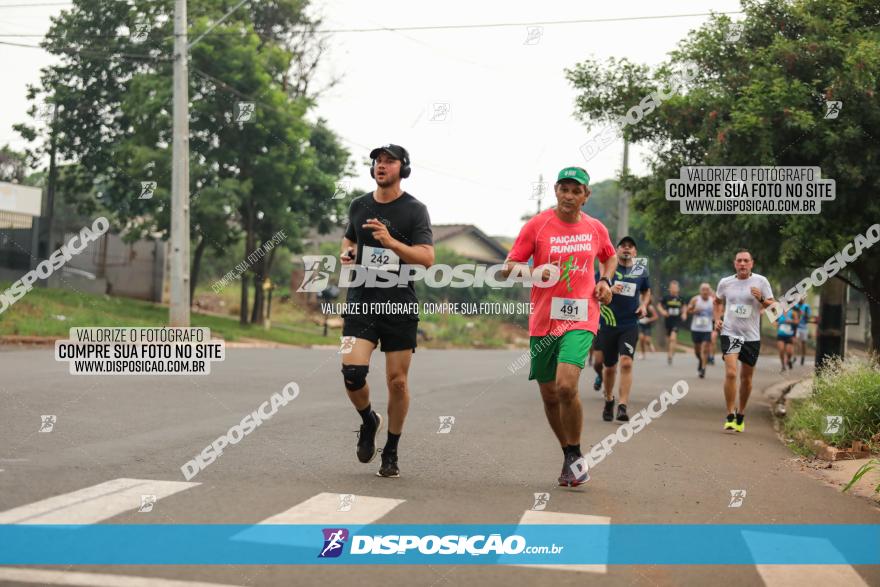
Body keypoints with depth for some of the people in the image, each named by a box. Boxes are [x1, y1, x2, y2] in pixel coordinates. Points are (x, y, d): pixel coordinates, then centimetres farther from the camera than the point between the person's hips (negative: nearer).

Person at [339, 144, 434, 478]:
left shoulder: (414, 210, -1)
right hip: (361, 301, 2)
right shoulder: (359, 206, 11)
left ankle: (391, 452, 17)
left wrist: (391, 242, -24)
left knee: (397, 381, 0)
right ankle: (369, 421, 17)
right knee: (352, 372, -15)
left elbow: (427, 258, -11)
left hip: (399, 305, -2)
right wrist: (346, 254, 6)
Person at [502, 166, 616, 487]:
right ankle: (569, 457, 28)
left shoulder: (596, 229, 7)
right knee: (549, 396, 7)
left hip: (581, 319, -1)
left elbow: (610, 257, 28)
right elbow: (508, 267, 0)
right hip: (543, 322, 1)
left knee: (566, 387, -21)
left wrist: (605, 281, 8)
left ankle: (575, 455, 0)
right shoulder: (537, 225, -1)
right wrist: (533, 271, -20)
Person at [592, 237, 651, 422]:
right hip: (607, 324, 0)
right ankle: (609, 400, 34)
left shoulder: (641, 271, 7)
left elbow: (646, 292, 23)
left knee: (626, 363, -17)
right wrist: (609, 290, -20)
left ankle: (623, 407, -18)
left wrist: (644, 305, 3)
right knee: (609, 366, 9)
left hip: (630, 325, 0)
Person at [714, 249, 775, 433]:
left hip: (752, 336, 1)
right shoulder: (725, 283, 3)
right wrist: (717, 319, 7)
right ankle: (730, 416, -11)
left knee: (746, 378, 9)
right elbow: (718, 301, 22)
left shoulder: (761, 281, -2)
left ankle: (740, 415, 27)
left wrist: (761, 299, -19)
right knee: (730, 373, -18)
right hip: (730, 333, -1)